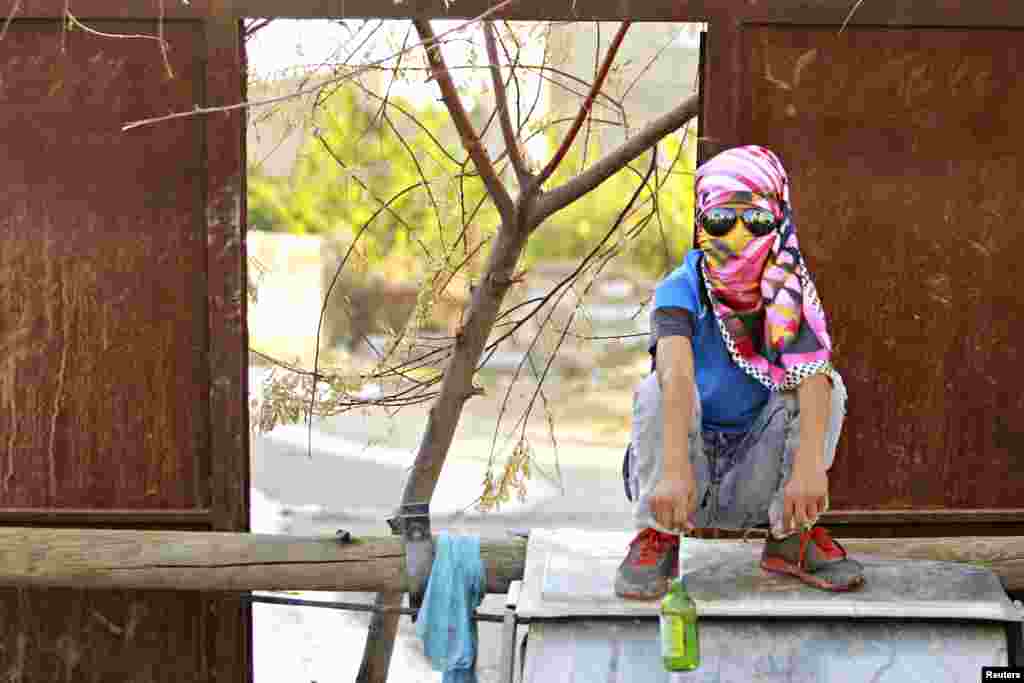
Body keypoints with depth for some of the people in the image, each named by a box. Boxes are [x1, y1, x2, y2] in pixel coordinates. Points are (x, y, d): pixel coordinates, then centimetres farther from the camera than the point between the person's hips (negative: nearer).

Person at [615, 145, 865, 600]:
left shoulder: (792, 294, -9)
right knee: (657, 390, -29)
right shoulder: (682, 290, -16)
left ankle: (790, 537, -4)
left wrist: (809, 464, -44)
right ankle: (657, 537, -12)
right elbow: (677, 375, -34)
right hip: (685, 475, -2)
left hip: (752, 484, 2)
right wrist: (674, 470, -50)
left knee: (827, 384, -18)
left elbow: (811, 377, -27)